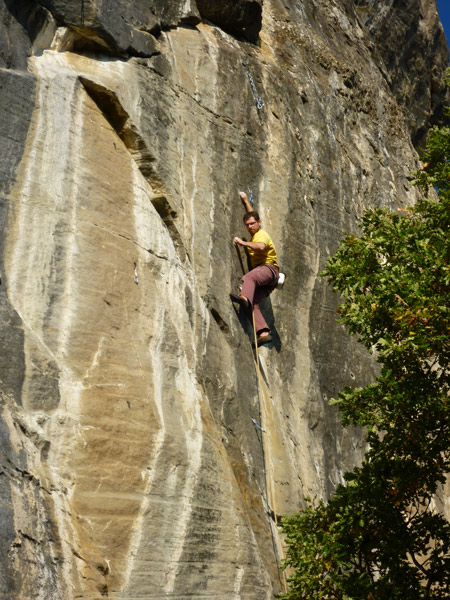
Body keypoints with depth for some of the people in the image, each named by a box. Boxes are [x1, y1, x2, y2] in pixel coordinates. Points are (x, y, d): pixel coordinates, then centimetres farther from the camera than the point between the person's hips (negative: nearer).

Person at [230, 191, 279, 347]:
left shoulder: (261, 235, 1)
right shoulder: (255, 234, 29)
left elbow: (261, 247, -24)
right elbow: (252, 214, 48)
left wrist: (243, 243, -22)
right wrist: (245, 200, 52)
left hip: (268, 269, -8)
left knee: (249, 277, -39)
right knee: (253, 304, -15)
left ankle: (244, 298, -68)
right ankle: (264, 333, -31)